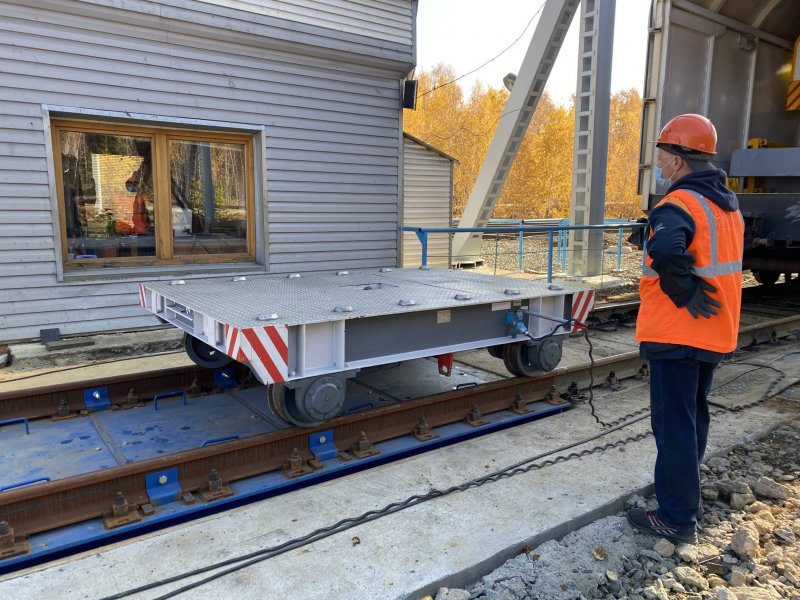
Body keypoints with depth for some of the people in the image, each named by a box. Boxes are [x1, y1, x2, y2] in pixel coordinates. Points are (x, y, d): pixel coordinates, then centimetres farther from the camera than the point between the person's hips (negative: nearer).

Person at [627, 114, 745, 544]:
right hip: (715, 333, 9)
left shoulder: (680, 204, -18)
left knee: (675, 424, 0)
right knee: (694, 416, 22)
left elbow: (667, 250, -39)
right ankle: (683, 490, 39)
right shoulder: (728, 205, 12)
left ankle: (677, 518, 10)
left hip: (677, 334, -9)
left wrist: (684, 294, -25)